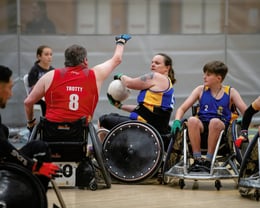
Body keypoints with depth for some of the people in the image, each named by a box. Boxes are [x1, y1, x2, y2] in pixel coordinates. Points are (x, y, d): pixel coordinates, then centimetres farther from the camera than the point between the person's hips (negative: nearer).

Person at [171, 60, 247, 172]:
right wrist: (177, 121, -15)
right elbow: (181, 109, 7)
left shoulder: (230, 92, 7)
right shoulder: (200, 90, 10)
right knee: (192, 120, -32)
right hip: (202, 129, 2)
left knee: (215, 121, -36)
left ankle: (208, 160, -26)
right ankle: (197, 159, -27)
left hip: (221, 129, -2)